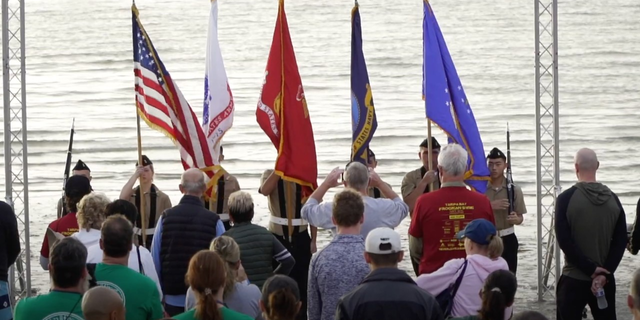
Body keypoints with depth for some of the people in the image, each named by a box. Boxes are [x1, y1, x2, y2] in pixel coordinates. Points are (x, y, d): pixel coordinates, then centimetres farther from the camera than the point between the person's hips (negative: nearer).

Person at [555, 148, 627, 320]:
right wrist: (604, 273, -7)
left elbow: (565, 241, -14)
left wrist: (591, 269, -10)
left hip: (573, 279, -3)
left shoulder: (566, 199, -10)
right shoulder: (613, 199, 2)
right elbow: (620, 241, -2)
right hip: (605, 279, 3)